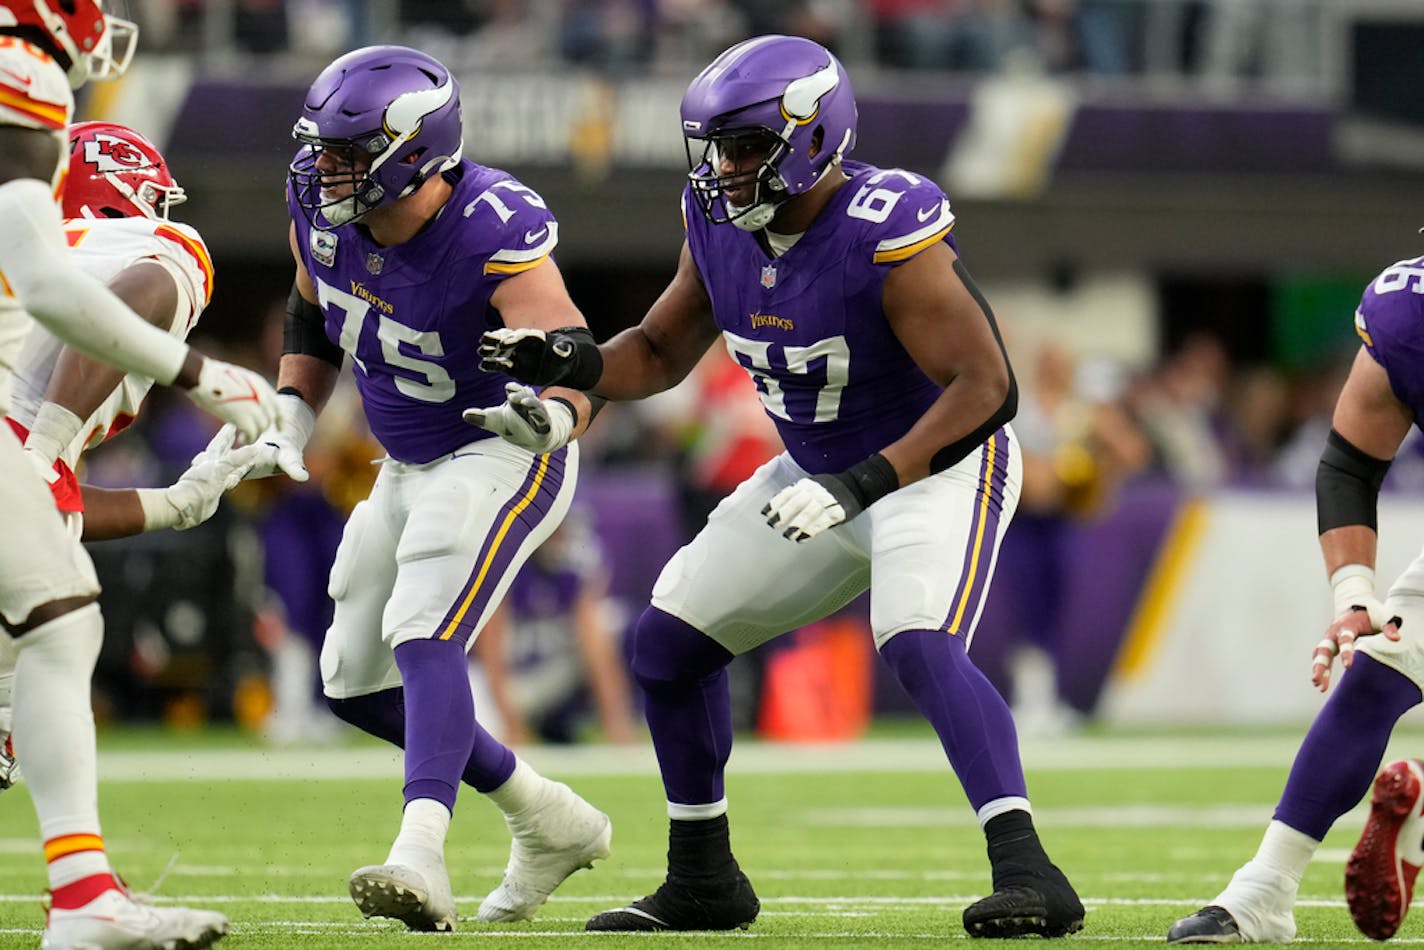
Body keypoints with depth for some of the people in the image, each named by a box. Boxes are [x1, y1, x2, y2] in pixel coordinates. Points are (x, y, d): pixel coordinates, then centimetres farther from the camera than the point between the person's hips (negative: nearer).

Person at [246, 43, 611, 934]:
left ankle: (421, 855, -44)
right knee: (357, 682, 12)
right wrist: (294, 411, 0)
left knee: (424, 639, -30)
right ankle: (551, 822, 25)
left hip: (502, 456, -8)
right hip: (411, 466, 9)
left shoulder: (494, 234, -30)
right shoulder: (322, 206, -11)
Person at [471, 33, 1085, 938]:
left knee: (921, 648, -32)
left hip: (937, 466, -8)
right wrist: (576, 369, -14)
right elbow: (663, 351, 8)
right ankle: (703, 880, 20)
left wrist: (863, 484, -38)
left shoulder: (885, 236, -29)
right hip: (822, 474, 8)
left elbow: (987, 386, -32)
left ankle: (1028, 872, -35)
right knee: (669, 640, 7)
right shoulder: (720, 221, -7)